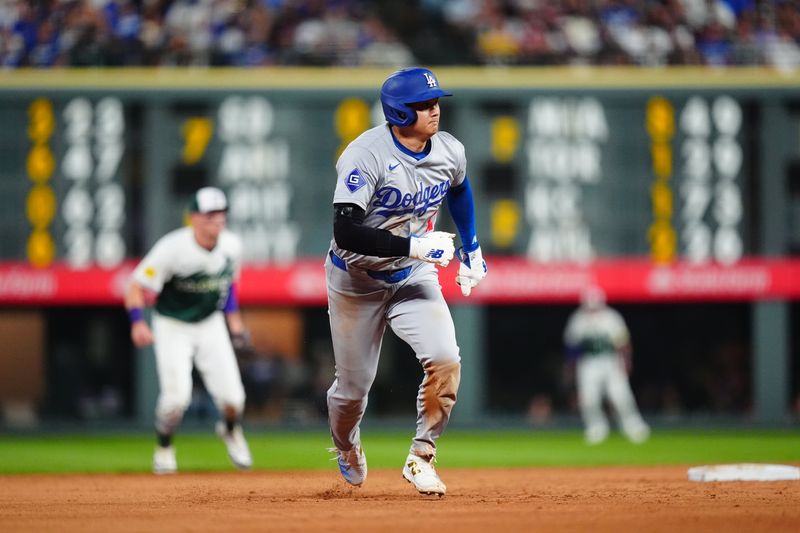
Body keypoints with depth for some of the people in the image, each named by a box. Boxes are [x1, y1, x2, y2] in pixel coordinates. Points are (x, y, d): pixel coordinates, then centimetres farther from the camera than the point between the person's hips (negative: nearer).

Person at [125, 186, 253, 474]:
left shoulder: (231, 246, -9)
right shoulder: (172, 248, -25)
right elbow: (136, 287, -23)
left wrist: (233, 317, 15)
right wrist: (138, 323, -37)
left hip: (211, 325, 4)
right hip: (173, 327, -4)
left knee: (232, 396, -6)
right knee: (176, 395, -20)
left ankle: (230, 429, 31)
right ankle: (164, 448, 9)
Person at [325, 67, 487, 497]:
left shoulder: (450, 152, -7)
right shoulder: (366, 155, -25)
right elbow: (346, 232, -33)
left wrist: (471, 249, 24)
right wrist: (413, 245, -37)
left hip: (414, 276, 4)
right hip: (358, 280, -4)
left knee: (445, 361, -20)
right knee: (354, 385, 7)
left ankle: (421, 457, -3)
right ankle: (346, 446, 42)